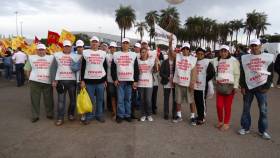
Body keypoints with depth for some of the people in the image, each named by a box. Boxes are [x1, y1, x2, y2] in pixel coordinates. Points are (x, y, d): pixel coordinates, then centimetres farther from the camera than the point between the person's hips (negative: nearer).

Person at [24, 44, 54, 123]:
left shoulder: (51, 58, 7)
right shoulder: (31, 58, 9)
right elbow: (27, 70, 12)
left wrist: (54, 79, -1)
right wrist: (31, 78, 5)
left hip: (48, 82, 0)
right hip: (34, 81, 1)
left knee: (48, 99, 5)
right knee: (35, 99, 4)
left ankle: (49, 114, 20)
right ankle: (35, 116, 15)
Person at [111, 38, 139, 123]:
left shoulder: (133, 55, 7)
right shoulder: (116, 54, 8)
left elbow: (136, 69, 4)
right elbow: (113, 68, 7)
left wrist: (135, 81, -1)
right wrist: (114, 79, 0)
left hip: (130, 80, 0)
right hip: (119, 81, 0)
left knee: (128, 99, 6)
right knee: (120, 99, 2)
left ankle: (127, 115, 16)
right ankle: (120, 115, 12)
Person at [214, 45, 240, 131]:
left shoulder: (233, 60, -3)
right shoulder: (217, 60, 11)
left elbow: (237, 74, -5)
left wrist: (235, 86, -10)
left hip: (229, 86, -4)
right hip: (219, 86, 4)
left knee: (227, 106, 3)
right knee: (219, 105, 6)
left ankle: (226, 124, 17)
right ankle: (220, 121, 25)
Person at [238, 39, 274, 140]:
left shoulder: (268, 57, 1)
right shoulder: (244, 58, 4)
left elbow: (271, 73, 2)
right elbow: (242, 74, 6)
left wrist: (267, 87, -4)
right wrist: (242, 87, 1)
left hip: (261, 87, -1)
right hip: (248, 87, 1)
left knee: (263, 110, 3)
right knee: (246, 109, 7)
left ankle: (263, 130, 17)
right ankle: (245, 128, 19)